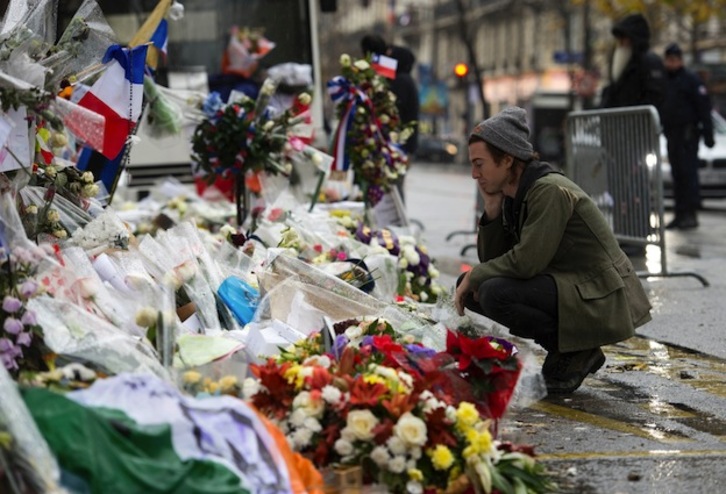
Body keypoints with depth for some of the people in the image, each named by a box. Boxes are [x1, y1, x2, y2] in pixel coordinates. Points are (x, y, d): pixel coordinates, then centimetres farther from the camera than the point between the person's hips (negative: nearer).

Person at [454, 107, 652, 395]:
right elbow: (491, 261, 9)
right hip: (566, 286, 10)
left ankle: (578, 353, -7)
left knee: (494, 292, -26)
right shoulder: (511, 196, 8)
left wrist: (474, 276, -11)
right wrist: (492, 208, -4)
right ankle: (564, 350, 7)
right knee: (472, 287, 6)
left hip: (602, 303, -9)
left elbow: (525, 262, -26)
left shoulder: (550, 191, -19)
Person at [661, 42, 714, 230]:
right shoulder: (664, 81, 16)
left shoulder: (691, 80, -3)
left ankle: (690, 214, -10)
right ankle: (680, 214, 9)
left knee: (688, 172, -10)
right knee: (677, 174, 7)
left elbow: (704, 108, -7)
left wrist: (708, 134, -13)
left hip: (688, 134, -7)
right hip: (671, 134, 7)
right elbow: (660, 109, 23)